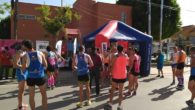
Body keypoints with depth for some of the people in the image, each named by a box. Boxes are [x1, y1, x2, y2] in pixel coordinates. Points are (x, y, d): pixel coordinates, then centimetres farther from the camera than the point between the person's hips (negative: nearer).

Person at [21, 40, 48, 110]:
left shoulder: (25, 56, -5)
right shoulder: (40, 53, -3)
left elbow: (23, 69, -2)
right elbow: (45, 65, -1)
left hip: (30, 78, 0)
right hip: (40, 77, 0)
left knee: (31, 96, 16)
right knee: (44, 94, 17)